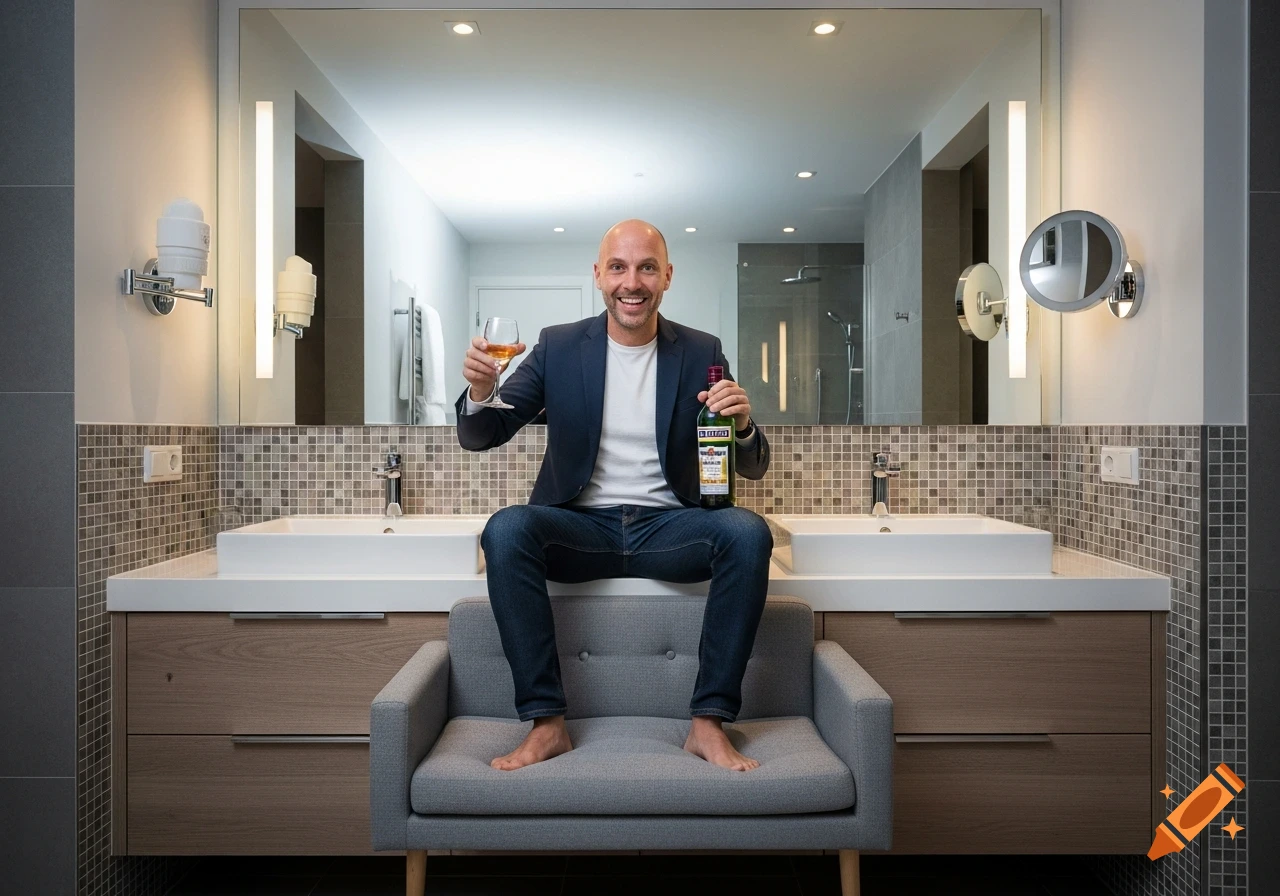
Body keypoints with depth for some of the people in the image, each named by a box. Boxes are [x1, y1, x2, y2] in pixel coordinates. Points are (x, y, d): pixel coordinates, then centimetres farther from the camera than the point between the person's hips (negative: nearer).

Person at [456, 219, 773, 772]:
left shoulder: (701, 353, 5)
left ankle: (709, 721, -17)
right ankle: (546, 723, -20)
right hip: (582, 526, 0)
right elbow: (480, 437, 1)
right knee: (506, 528, -29)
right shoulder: (558, 346, 4)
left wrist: (742, 425, -20)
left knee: (748, 532, -28)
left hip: (669, 524, 1)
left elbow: (752, 469, 4)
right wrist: (481, 391, -22)